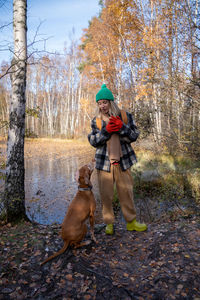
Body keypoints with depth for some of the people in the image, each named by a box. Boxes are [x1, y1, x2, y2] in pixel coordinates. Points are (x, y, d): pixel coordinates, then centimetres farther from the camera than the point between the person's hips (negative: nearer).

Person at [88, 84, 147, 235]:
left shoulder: (125, 116, 2)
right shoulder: (96, 121, 3)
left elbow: (134, 136, -1)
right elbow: (93, 141, -3)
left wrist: (121, 127, -18)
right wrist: (106, 131, -18)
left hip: (122, 161, 0)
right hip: (104, 162, 0)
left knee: (126, 192, 9)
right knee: (106, 194, 6)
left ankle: (131, 222, 27)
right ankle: (109, 223, 24)